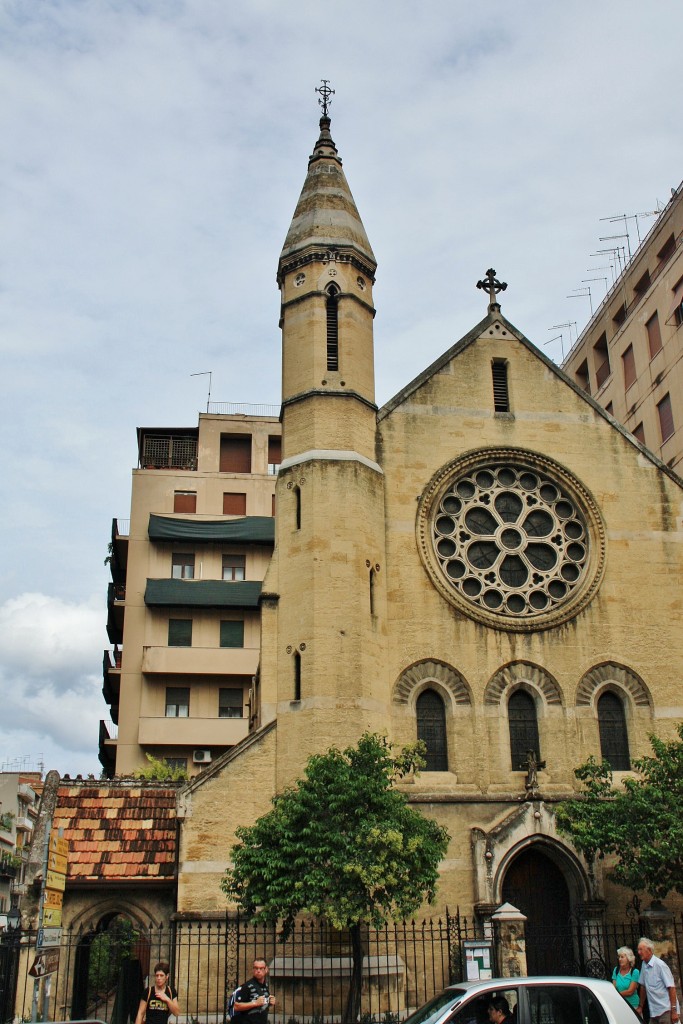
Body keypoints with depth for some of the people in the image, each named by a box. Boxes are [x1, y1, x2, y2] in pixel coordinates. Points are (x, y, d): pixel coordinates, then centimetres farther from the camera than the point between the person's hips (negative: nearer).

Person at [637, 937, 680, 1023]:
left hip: (666, 1010, -7)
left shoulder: (660, 965, -14)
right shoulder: (644, 965, 8)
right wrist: (640, 1006, 17)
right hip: (653, 1012, 7)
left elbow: (671, 987, -15)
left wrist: (674, 1010, -18)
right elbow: (643, 986, 16)